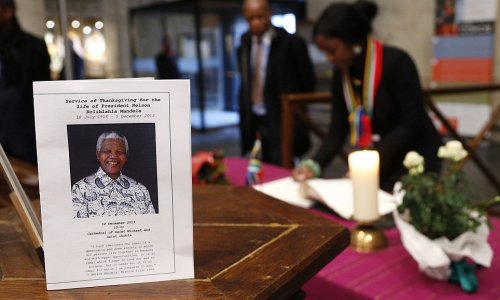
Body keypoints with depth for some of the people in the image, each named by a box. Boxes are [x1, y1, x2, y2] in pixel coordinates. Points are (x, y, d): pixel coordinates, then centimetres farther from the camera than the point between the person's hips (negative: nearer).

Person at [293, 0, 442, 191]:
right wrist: (314, 165, -18)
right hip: (378, 166, 5)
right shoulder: (341, 73, -2)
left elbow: (413, 124, -22)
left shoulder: (396, 62, -19)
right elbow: (338, 129, -4)